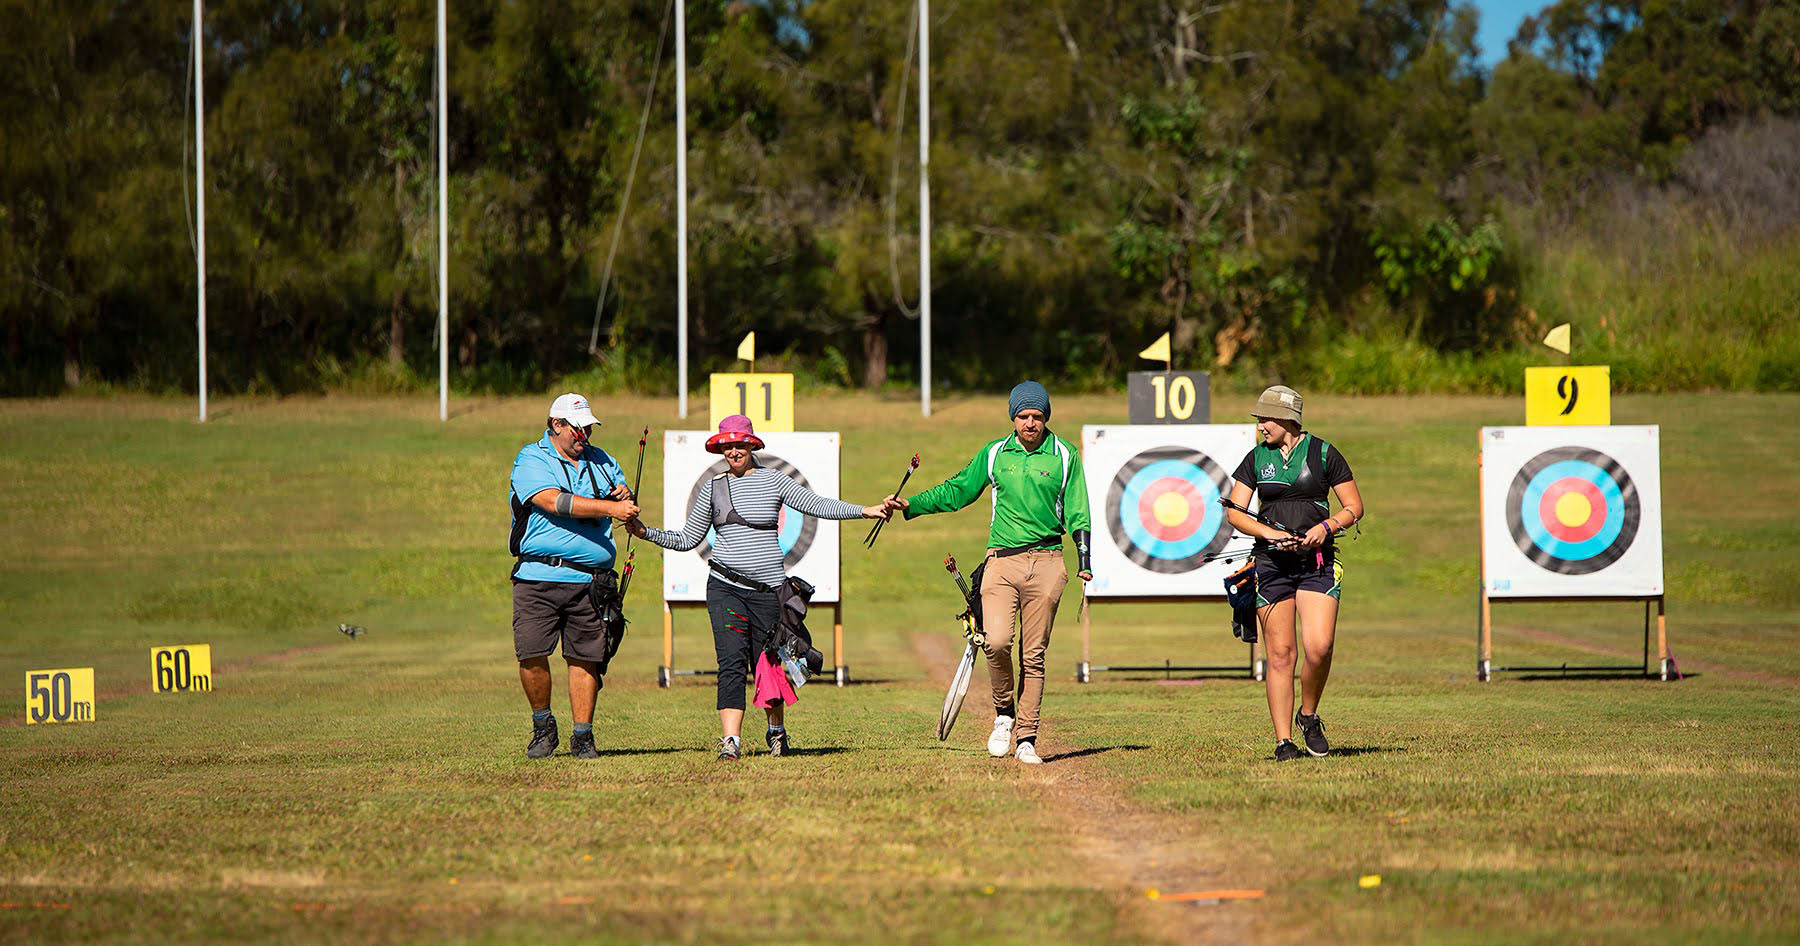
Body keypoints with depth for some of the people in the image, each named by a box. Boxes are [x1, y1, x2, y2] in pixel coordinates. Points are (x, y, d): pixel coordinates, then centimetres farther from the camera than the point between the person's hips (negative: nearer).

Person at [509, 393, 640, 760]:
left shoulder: (601, 462, 18)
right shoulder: (531, 461, 0)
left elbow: (627, 509, 24)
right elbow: (555, 502, -16)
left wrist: (624, 495, -1)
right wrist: (609, 508, -20)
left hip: (590, 581, 4)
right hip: (538, 578, -4)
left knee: (585, 658, 1)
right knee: (531, 656, -9)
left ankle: (583, 737, 10)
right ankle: (543, 726, 12)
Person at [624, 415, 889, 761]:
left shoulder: (774, 481, 4)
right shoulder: (713, 489, 10)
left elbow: (816, 505, -2)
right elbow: (686, 539, 15)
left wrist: (864, 511, -11)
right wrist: (647, 533, 4)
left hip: (768, 587, -1)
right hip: (725, 587, 1)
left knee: (768, 664, 6)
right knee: (732, 663, -13)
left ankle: (777, 732, 29)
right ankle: (730, 742, -19)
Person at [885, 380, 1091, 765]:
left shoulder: (1065, 456, 7)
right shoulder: (994, 454, 10)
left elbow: (1076, 513, 8)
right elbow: (956, 491, 20)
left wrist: (1084, 558, -5)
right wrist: (911, 505, 12)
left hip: (1046, 563, -1)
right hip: (1001, 560, 1)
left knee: (1033, 654, -1)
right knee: (996, 641, -18)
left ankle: (1026, 738, 5)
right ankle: (1004, 712, 7)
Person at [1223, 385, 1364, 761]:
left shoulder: (1323, 454, 2)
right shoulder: (1257, 458, 9)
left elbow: (1354, 507, 5)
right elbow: (1235, 512, 5)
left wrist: (1327, 526, -13)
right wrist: (1269, 533, -12)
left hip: (1318, 561, -2)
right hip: (1272, 562, 2)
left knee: (1320, 647, -16)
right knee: (1280, 653, -3)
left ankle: (1309, 716, 10)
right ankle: (1283, 740, 1)